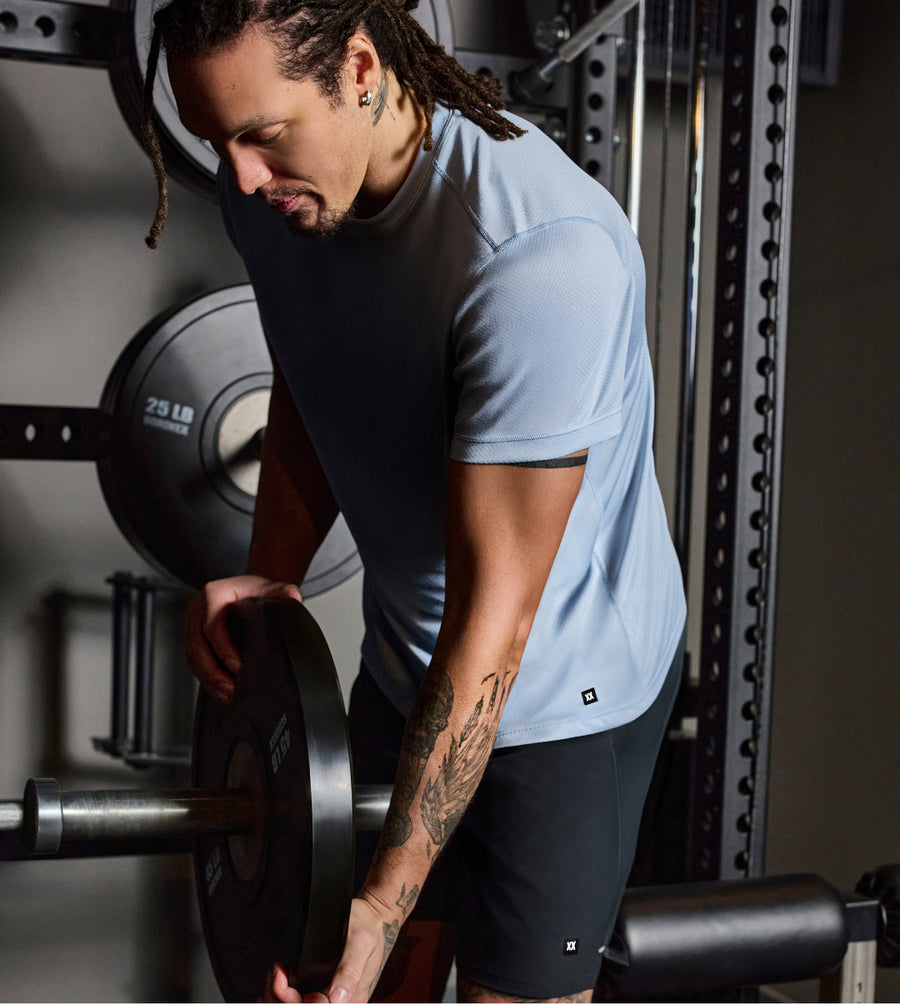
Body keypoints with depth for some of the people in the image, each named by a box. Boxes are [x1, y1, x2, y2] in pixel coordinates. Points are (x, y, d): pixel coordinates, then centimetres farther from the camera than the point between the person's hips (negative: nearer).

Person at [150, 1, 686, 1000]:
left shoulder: (540, 250, -33)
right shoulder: (270, 190, -9)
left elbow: (496, 611, -31)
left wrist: (381, 907, -29)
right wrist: (269, 579, -11)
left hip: (564, 684, -6)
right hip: (404, 659, 7)